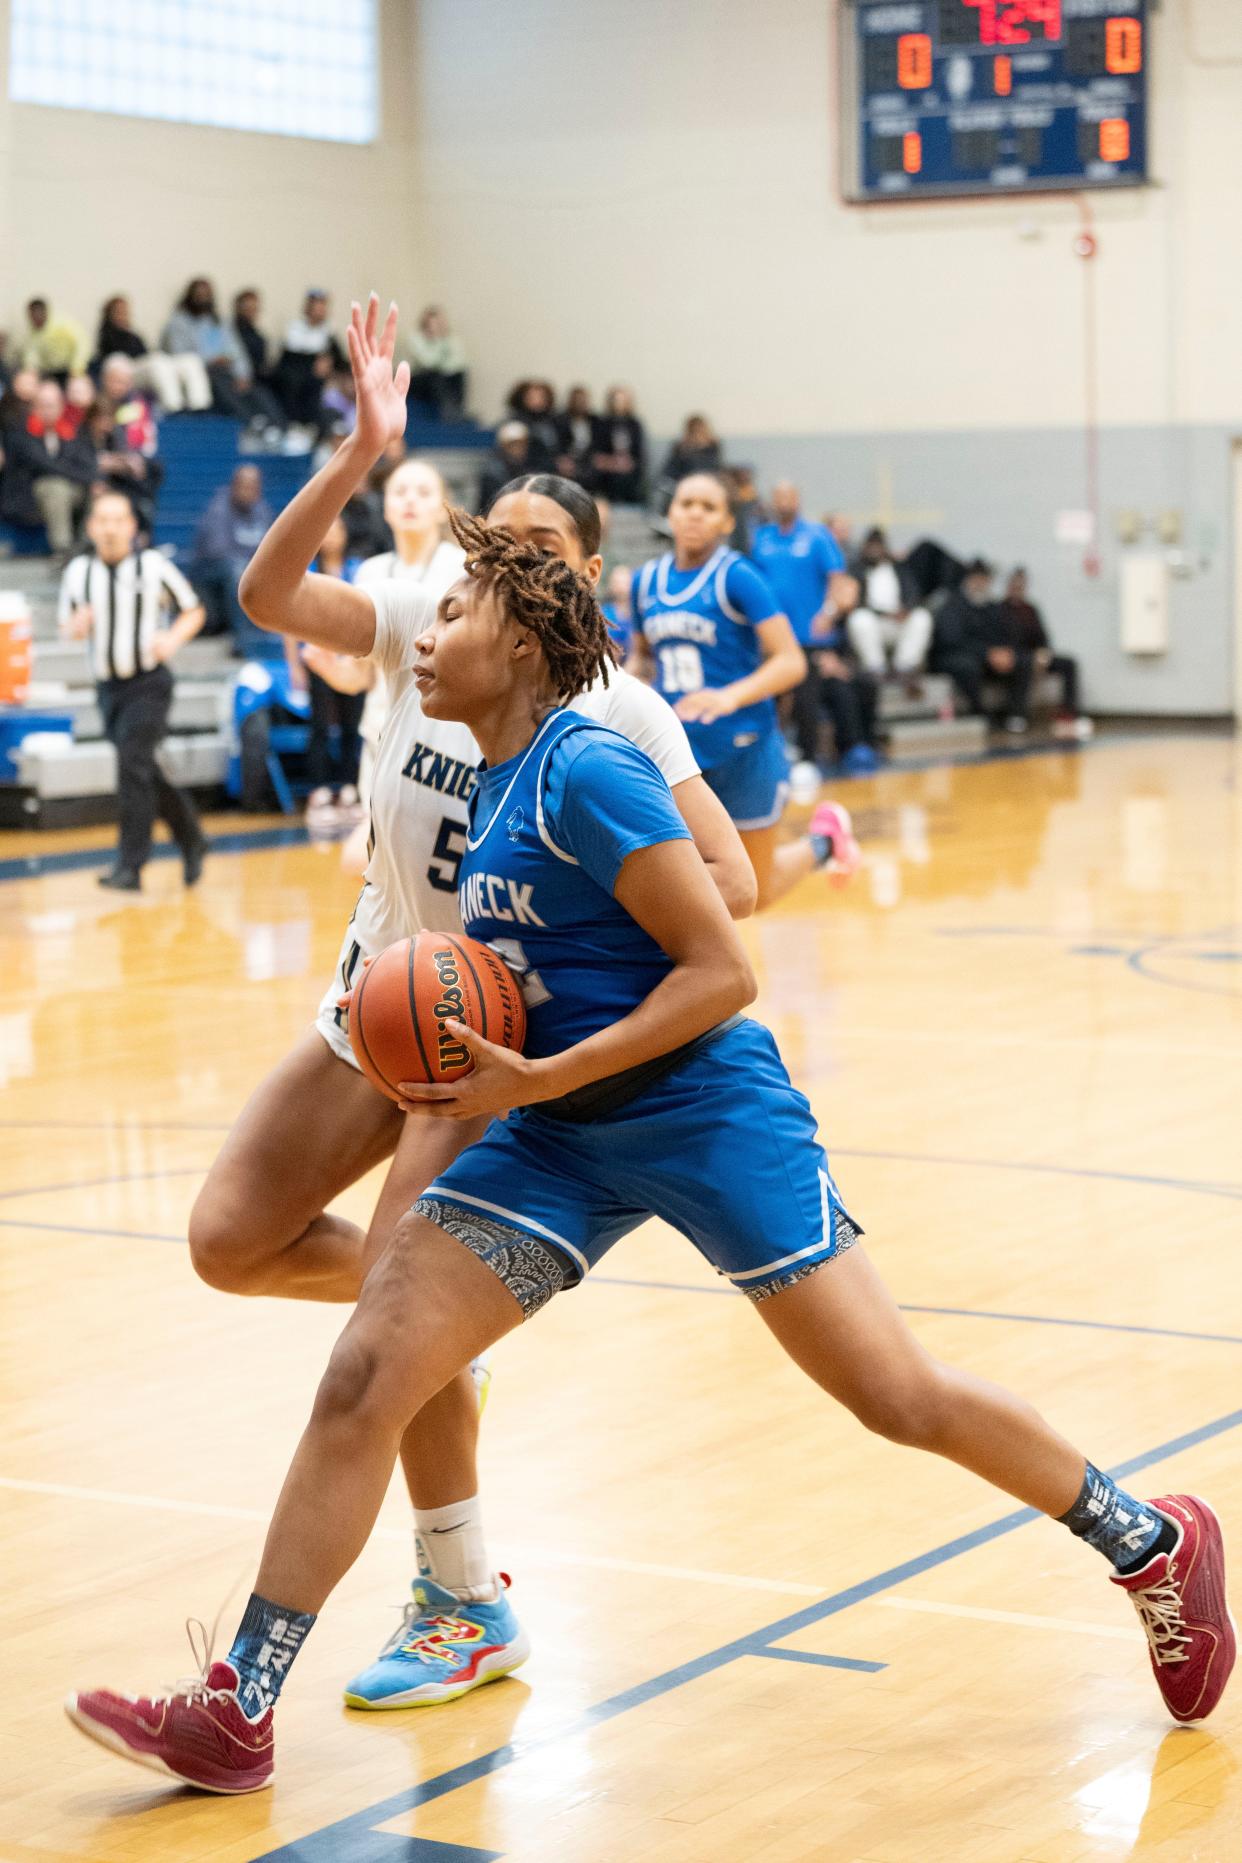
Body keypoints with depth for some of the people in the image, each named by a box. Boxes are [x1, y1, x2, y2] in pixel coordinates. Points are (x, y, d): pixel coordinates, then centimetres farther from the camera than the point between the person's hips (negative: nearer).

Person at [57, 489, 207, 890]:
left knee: (133, 770, -15)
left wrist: (172, 639, -14)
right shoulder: (78, 571, 3)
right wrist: (76, 627, -9)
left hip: (148, 684, -5)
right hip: (108, 687, 5)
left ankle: (130, 866, -12)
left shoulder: (154, 566, -7)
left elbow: (193, 611, 4)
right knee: (145, 774, 13)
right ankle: (191, 839, 32)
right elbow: (67, 623, 14)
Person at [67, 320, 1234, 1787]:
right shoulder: (494, 783, 9)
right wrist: (473, 1060, 5)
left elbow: (721, 971, -19)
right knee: (363, 1378, -4)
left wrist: (543, 1077, -22)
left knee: (899, 1397, -2)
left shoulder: (588, 770, -16)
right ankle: (236, 1711, 0)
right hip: (557, 1138, 8)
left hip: (701, 1114, -8)